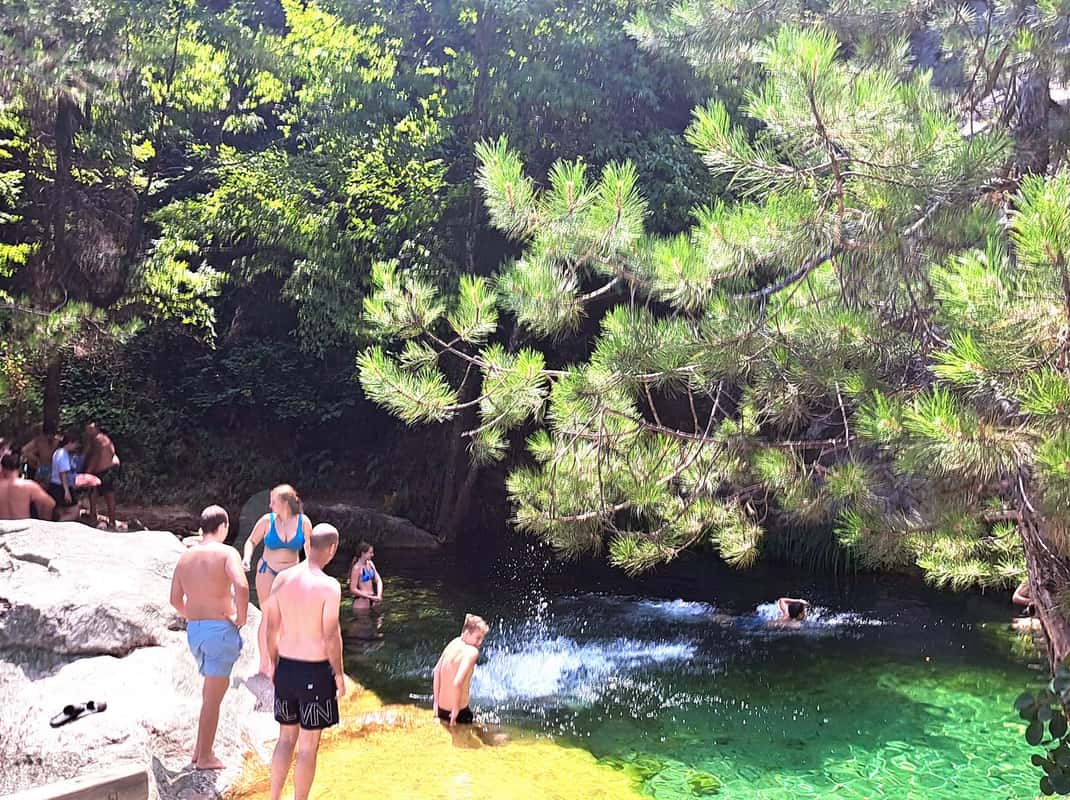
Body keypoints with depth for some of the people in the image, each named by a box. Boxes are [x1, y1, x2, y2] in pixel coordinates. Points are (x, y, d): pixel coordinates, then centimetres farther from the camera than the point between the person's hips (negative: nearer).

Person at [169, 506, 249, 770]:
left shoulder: (186, 556, 9)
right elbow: (241, 586, -26)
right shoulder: (226, 552, -10)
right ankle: (205, 757, 10)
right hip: (220, 629, -7)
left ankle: (200, 748, 28)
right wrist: (241, 617, -14)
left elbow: (175, 599, 10)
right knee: (214, 696, 3)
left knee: (211, 690, 23)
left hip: (194, 629, 7)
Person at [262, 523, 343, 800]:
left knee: (286, 738, 20)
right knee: (308, 746, 7)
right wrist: (339, 674, -4)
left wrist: (273, 662, 19)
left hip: (286, 667, 6)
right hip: (316, 671, -6)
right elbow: (331, 636, -15)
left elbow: (272, 626, 6)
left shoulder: (282, 578, 0)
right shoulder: (328, 586, -17)